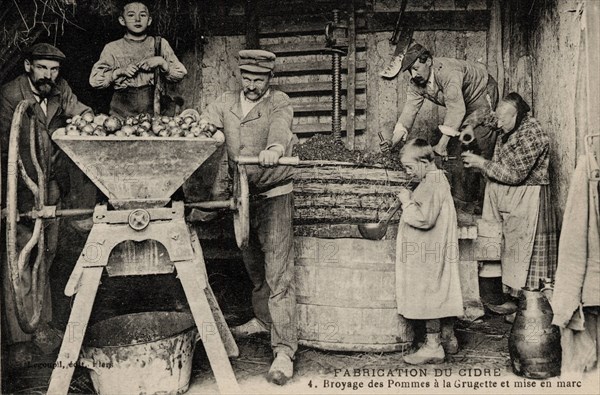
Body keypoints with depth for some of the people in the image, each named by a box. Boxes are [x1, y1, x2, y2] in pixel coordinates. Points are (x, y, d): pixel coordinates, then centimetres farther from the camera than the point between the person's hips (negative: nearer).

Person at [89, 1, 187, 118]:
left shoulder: (160, 44, 9)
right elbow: (94, 80, 3)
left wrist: (161, 62, -8)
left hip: (152, 109, 0)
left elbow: (180, 74, 6)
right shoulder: (112, 48, 7)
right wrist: (119, 71, -8)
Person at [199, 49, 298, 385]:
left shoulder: (279, 102, -6)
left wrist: (276, 147, -51)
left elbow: (281, 125, -27)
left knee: (278, 272, -11)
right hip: (243, 195, 6)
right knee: (253, 264, 21)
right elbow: (202, 125, -2)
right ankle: (264, 319, 41)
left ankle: (284, 351, -9)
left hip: (274, 195, -6)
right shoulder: (227, 103, 9)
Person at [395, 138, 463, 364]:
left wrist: (407, 202, -15)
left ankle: (433, 346, 4)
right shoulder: (438, 179, 14)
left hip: (429, 254, -10)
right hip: (435, 252, 10)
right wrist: (409, 202, 10)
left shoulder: (431, 185, -19)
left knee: (429, 293, -3)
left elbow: (424, 218, -27)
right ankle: (448, 339, 27)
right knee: (442, 292, 16)